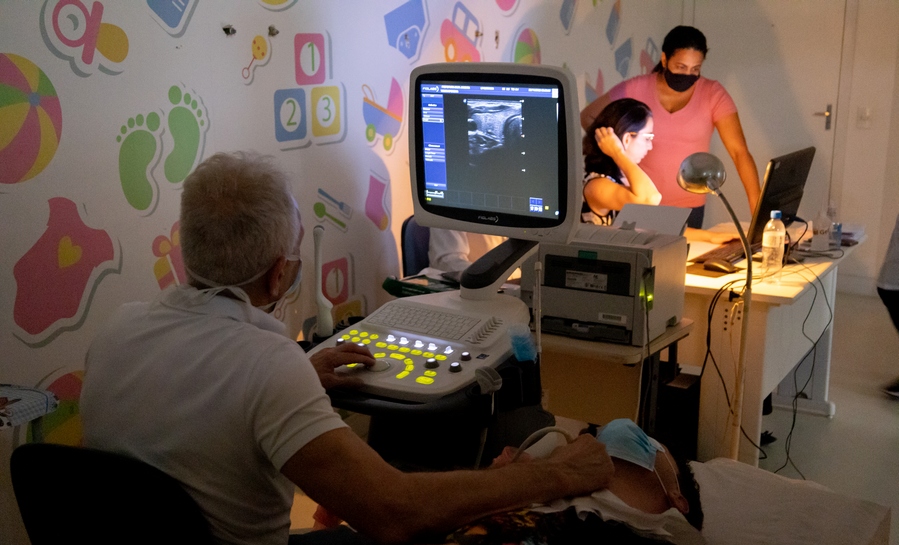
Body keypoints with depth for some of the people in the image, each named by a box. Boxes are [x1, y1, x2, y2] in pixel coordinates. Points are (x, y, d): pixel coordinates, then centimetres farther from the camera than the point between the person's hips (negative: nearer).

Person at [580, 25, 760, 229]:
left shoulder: (712, 94, -6)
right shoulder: (635, 89, -6)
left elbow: (740, 151, -12)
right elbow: (588, 117, 6)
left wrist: (756, 204, -22)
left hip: (689, 208, 1)